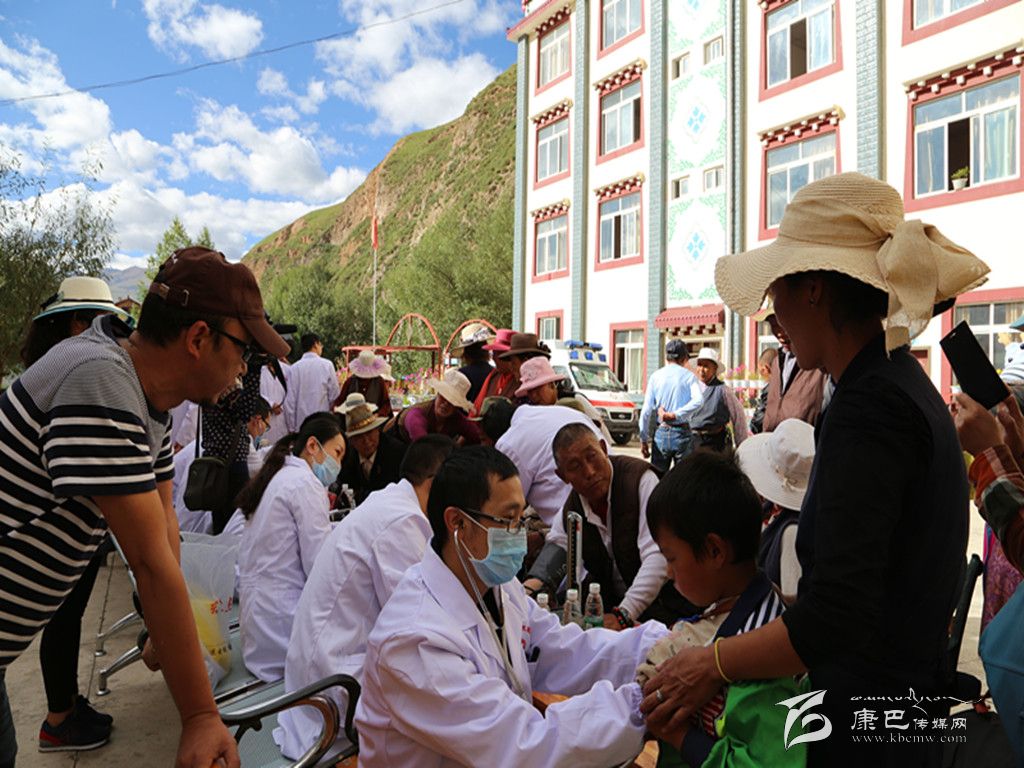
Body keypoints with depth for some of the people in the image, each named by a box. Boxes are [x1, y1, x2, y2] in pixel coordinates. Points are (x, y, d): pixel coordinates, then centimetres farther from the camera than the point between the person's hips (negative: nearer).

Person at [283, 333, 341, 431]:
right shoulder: (326, 365, -4)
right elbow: (335, 396, -3)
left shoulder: (294, 368, 0)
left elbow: (289, 401, 0)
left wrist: (291, 429, 8)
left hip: (300, 424, 2)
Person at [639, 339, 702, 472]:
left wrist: (643, 440, 7)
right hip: (682, 433, -2)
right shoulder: (688, 375, -1)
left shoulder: (655, 376, 4)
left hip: (661, 433, 2)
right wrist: (675, 415, -14)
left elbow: (646, 410, 1)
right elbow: (698, 401, -19)